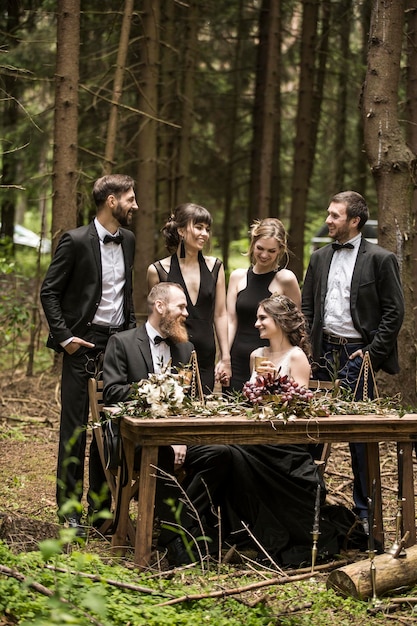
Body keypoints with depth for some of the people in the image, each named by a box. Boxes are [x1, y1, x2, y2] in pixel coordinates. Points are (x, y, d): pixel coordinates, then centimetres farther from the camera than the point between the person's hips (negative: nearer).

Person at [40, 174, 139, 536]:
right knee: (75, 427, -2)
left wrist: (132, 329, 12)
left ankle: (101, 505, 17)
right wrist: (64, 337, -12)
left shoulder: (128, 240, 11)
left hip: (118, 341, 6)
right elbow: (49, 292, -6)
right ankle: (69, 509, 5)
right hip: (84, 343, -6)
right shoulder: (77, 241, -8)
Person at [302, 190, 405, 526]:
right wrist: (308, 346, 5)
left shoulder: (380, 259, -4)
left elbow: (394, 311, -5)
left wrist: (372, 352, -10)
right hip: (324, 352, 5)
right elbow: (306, 306, 18)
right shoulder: (320, 258, 13)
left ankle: (365, 510, 10)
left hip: (357, 354, -5)